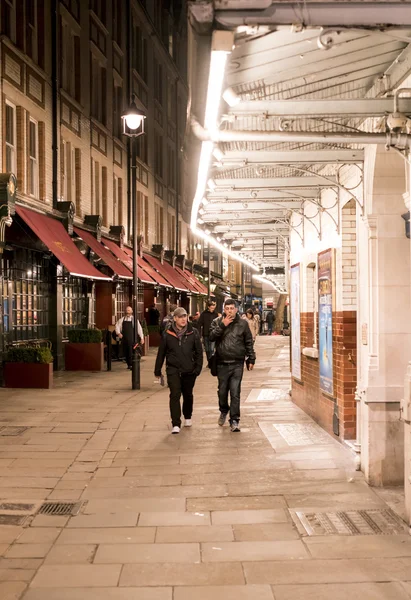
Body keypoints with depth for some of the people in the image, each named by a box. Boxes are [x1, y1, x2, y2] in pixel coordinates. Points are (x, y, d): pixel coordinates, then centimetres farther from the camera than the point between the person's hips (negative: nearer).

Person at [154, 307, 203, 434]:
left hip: (189, 370, 1)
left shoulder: (193, 332, -2)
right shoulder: (167, 334, -2)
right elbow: (161, 353, 4)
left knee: (188, 395, 16)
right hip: (173, 370, -1)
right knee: (175, 395, -11)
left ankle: (187, 417, 39)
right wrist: (157, 370, 7)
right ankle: (176, 424, -9)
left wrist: (198, 368, -5)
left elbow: (199, 352, 2)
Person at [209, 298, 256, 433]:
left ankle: (234, 420, 2)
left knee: (235, 393, -4)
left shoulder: (242, 323, 4)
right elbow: (211, 337, -12)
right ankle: (224, 411, 39)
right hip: (222, 363, 1)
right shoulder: (217, 322, 3)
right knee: (222, 391, 12)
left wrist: (251, 359, 9)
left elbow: (249, 342, 9)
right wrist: (223, 325, -18)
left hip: (237, 364, -1)